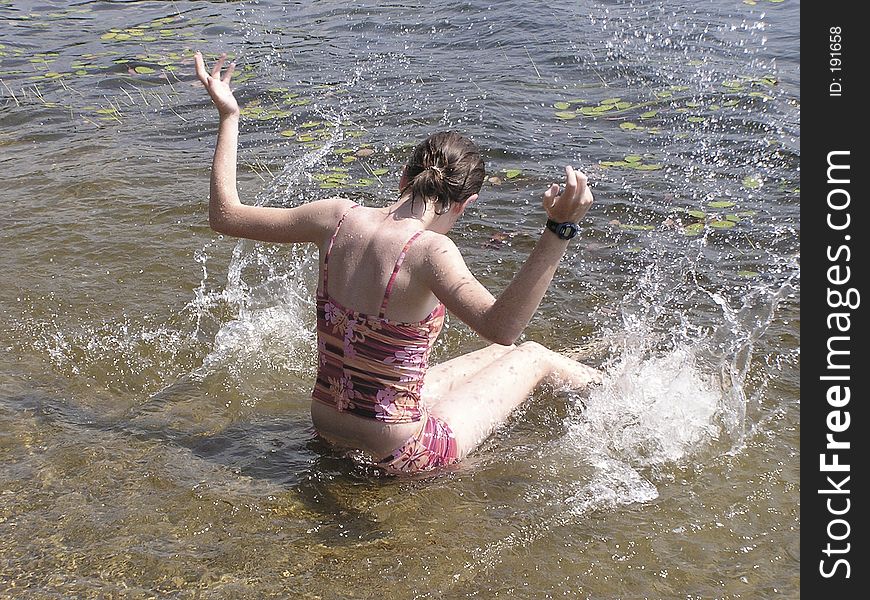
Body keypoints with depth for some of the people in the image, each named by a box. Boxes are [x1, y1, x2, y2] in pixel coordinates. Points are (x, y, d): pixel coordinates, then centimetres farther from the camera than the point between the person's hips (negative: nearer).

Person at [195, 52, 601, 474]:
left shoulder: (339, 218, -10)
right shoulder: (429, 250, -28)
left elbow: (224, 216, 1)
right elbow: (500, 326, -42)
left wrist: (227, 115, 7)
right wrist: (559, 231, -46)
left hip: (328, 430, 7)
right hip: (400, 453, -6)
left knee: (501, 357, 28)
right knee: (532, 357, 17)